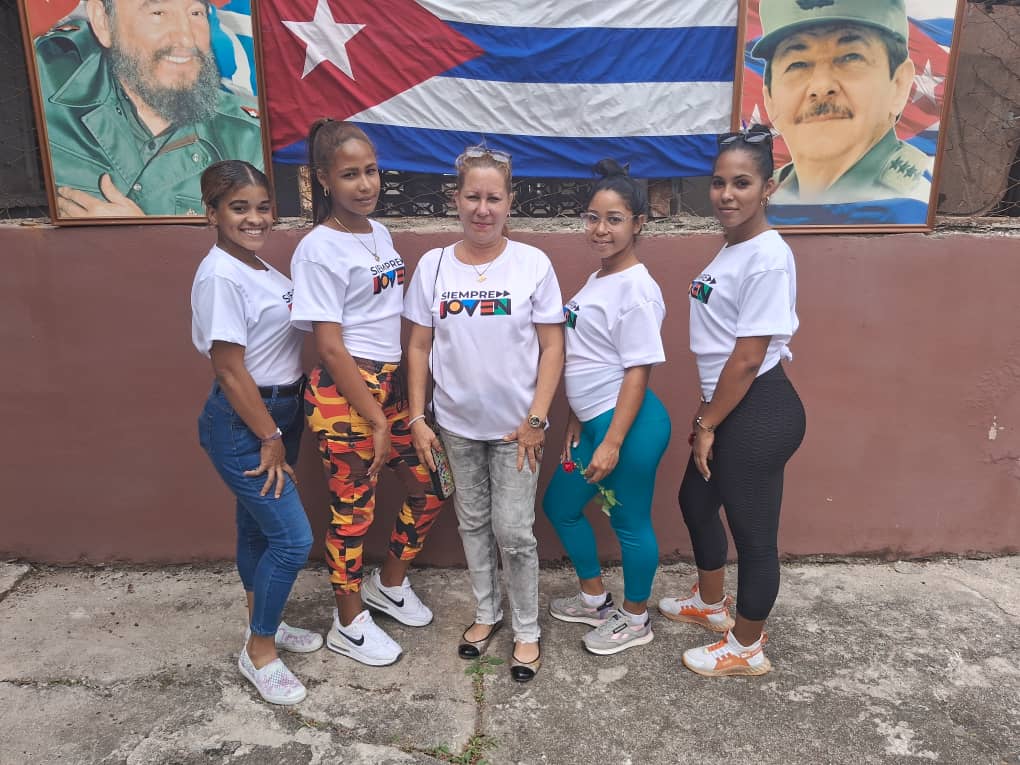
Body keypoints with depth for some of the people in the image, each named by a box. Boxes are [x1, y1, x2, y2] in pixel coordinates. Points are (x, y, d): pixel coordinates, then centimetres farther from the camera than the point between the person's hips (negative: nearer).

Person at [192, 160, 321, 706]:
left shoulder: (256, 266, 8)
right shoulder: (219, 277, -19)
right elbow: (230, 370, -20)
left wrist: (280, 430, 11)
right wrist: (270, 437, -15)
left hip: (277, 412, 9)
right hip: (242, 423, -8)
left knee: (258, 526, 20)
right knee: (293, 538, -5)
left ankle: (262, 622, 38)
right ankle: (259, 653, 15)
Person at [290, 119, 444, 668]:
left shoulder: (379, 232, 10)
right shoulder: (319, 249, -13)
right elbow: (330, 347, -16)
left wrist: (398, 405, 12)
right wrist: (375, 419, -15)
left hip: (393, 382, 8)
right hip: (343, 392, -8)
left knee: (429, 487, 13)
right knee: (353, 509, 5)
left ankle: (390, 583, 37)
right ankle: (349, 626, 27)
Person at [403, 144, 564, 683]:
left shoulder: (533, 264, -7)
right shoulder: (433, 266, -2)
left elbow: (552, 347, -6)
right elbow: (419, 347, 3)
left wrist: (536, 419, -11)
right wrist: (417, 418, -1)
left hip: (515, 426, -2)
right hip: (456, 424, 3)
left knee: (513, 530, 2)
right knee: (473, 523, 16)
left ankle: (526, 630, 23)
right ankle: (486, 612, 37)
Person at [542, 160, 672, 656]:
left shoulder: (636, 289, -16)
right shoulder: (598, 281, 11)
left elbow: (638, 372, -19)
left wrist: (612, 444, -20)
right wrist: (576, 420, 17)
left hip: (629, 423, -10)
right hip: (594, 421, 10)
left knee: (630, 522, 7)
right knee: (560, 506, 20)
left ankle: (635, 620, 30)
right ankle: (595, 599, 39)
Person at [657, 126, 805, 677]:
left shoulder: (767, 259, -20)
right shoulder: (732, 249, 9)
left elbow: (747, 358, -20)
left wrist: (707, 425, -12)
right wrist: (704, 415, 15)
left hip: (758, 415, -10)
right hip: (729, 408, 10)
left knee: (753, 534, 7)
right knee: (696, 501, 25)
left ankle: (747, 650, 29)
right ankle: (711, 604, 49)